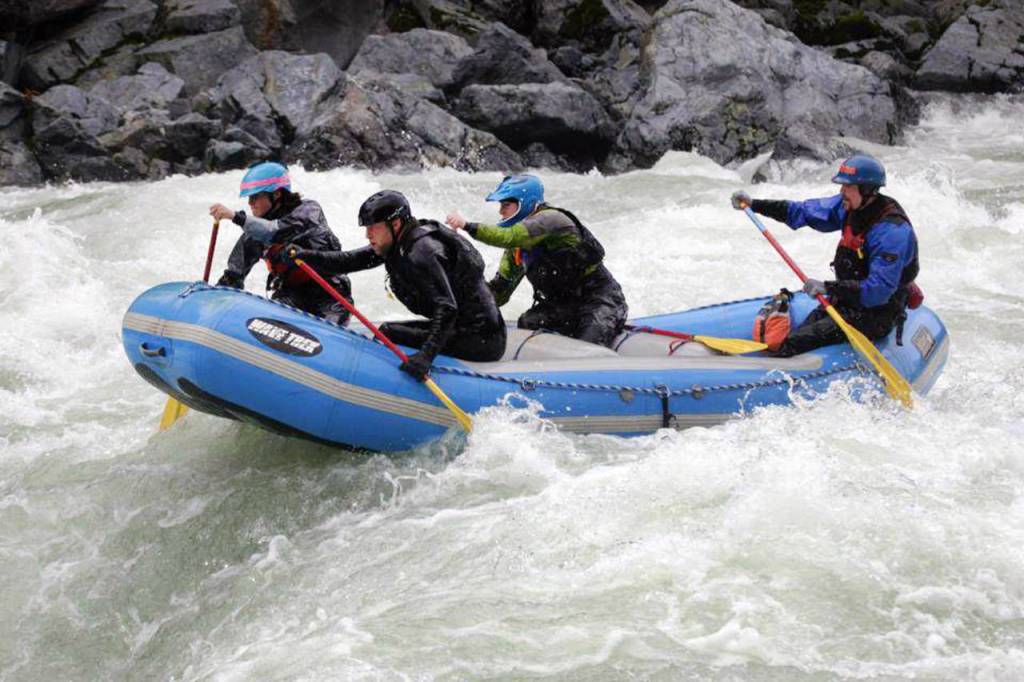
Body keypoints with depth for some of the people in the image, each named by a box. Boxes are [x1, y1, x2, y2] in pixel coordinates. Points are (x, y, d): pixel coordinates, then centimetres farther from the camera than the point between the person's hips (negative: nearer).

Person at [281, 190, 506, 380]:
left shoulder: (421, 254, -22)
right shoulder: (397, 244, 7)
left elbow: (446, 308, -31)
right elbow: (350, 261, 10)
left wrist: (426, 355, -39)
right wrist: (306, 255, -1)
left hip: (480, 340, -10)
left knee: (389, 334, -14)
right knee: (389, 331, 15)